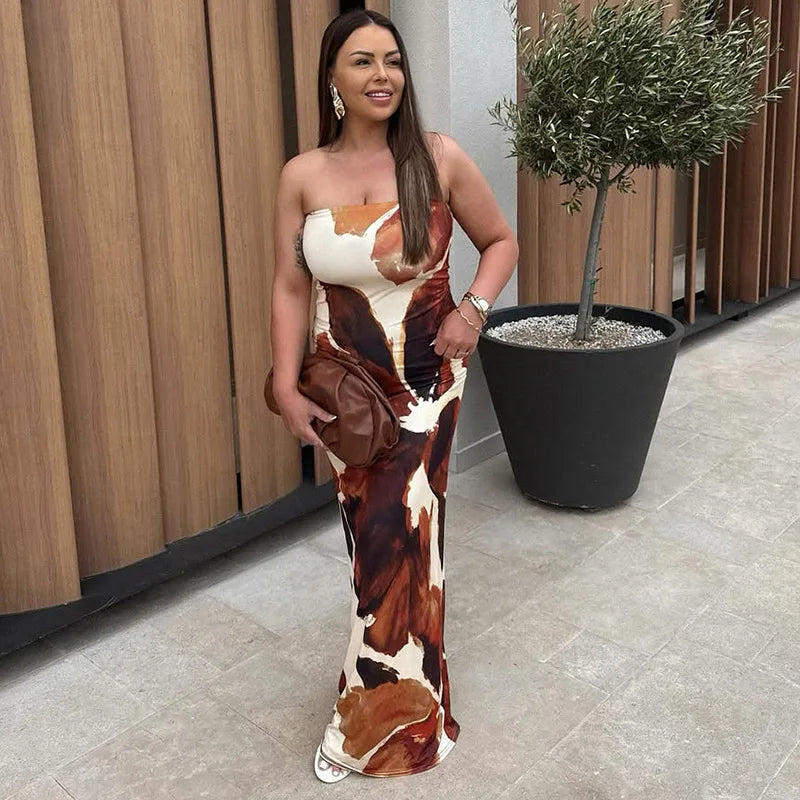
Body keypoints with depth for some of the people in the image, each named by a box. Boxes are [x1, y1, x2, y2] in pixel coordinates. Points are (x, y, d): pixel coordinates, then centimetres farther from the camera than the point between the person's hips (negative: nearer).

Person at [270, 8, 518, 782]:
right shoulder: (302, 177, -5)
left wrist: (473, 308, -13)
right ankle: (403, 693, 37)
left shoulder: (439, 159, -9)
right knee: (370, 535, 13)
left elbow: (501, 240, 3)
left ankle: (368, 718, 18)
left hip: (424, 377, -2)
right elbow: (290, 288, -1)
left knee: (396, 537, -2)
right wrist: (286, 386, -8)